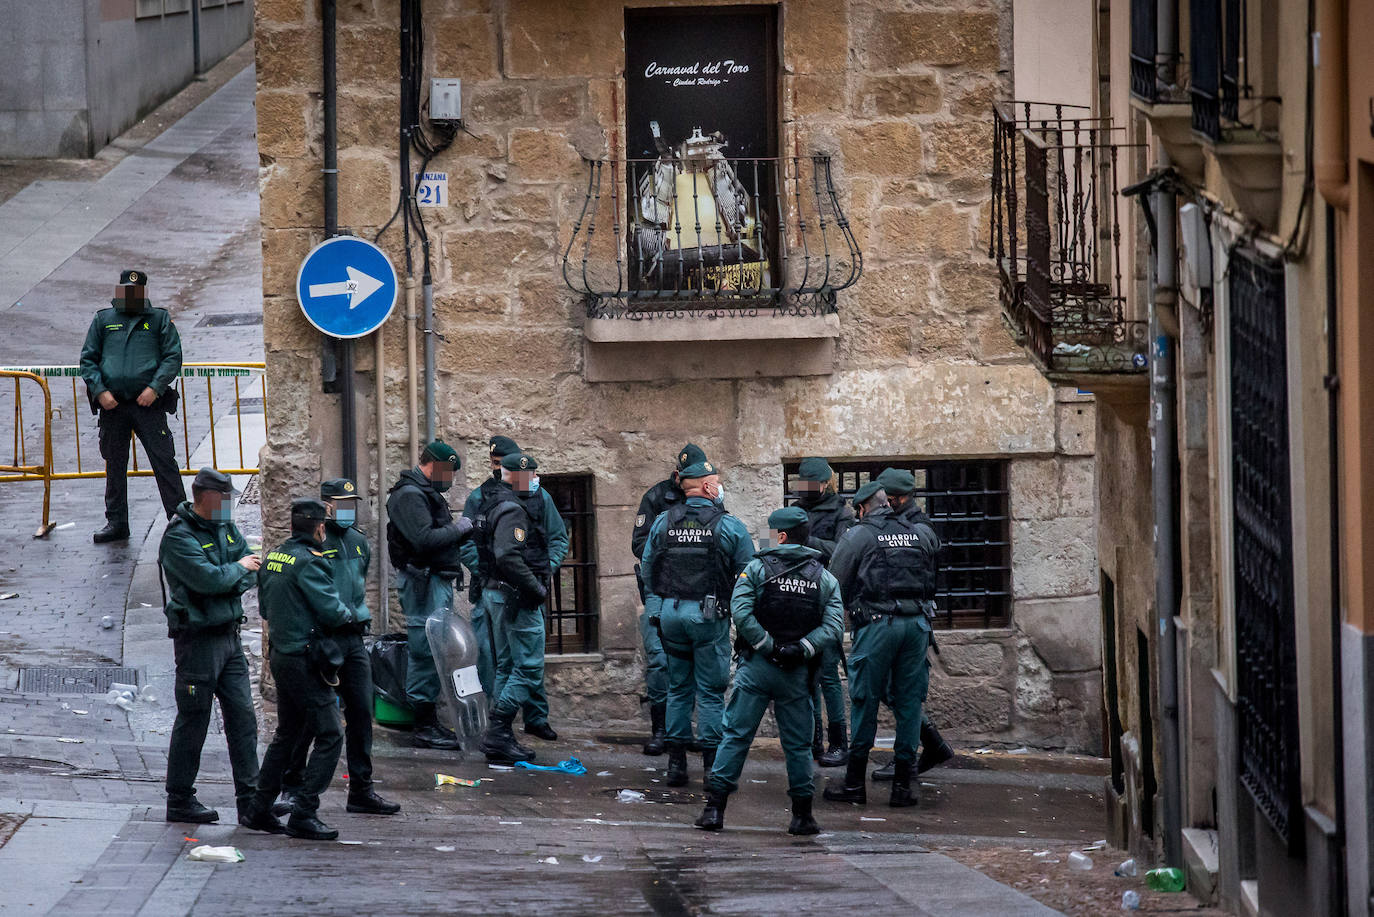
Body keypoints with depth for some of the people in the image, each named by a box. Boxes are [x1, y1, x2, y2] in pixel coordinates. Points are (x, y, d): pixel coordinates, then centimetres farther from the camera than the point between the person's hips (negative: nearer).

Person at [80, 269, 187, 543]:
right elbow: (88, 359, 10)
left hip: (148, 403, -2)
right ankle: (116, 523, 17)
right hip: (112, 405, 2)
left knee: (164, 461, -5)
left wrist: (155, 388, -12)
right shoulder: (103, 320, 11)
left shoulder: (159, 319, 7)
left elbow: (173, 357, 2)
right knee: (114, 465, 9)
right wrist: (100, 391, -5)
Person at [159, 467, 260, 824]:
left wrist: (228, 582, -13)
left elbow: (252, 574, 7)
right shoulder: (179, 536, -14)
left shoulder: (226, 528, 12)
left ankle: (250, 797, 9)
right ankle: (179, 800, 6)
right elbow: (208, 579, -25)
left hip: (229, 634, 8)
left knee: (242, 716, 6)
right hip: (197, 638, -8)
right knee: (193, 721, -2)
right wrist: (239, 568, -7)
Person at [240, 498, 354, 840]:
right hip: (305, 657, -9)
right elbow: (332, 612, -18)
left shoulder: (272, 558, 10)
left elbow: (265, 607, 19)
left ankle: (258, 809, 21)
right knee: (329, 735, -4)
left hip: (280, 654, 9)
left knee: (287, 734, 19)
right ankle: (303, 815, -8)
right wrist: (348, 613, 3)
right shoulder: (309, 562, -17)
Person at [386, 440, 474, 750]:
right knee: (426, 651, -10)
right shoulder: (409, 495, -13)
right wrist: (457, 529, -13)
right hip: (423, 582, -11)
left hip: (439, 582, 11)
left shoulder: (427, 493, 20)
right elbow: (423, 539, -24)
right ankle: (424, 727, -8)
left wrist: (463, 533, 6)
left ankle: (429, 722, 19)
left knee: (430, 653, 13)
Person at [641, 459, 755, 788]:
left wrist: (654, 609, 16)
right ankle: (713, 766, 1)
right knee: (710, 691, 2)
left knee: (678, 689, 13)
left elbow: (647, 571, 10)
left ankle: (676, 764, 12)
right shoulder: (730, 526, -5)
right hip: (709, 613, -3)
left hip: (669, 612, 3)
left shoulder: (662, 523, 6)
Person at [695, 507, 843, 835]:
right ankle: (802, 815, 9)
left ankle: (715, 808, -4)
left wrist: (767, 647, -9)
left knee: (736, 735, 1)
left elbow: (741, 612, -14)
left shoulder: (757, 568, -1)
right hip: (797, 673, 2)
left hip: (756, 668, -2)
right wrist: (801, 649, -9)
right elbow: (833, 626, -7)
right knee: (798, 743, 9)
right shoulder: (825, 579, 6)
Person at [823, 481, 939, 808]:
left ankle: (855, 783, 6)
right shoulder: (920, 534, 14)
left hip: (877, 624, -4)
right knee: (909, 702, 7)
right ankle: (902, 784, 7)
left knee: (866, 701, 3)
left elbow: (835, 585, 2)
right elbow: (933, 581, 20)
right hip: (917, 623, 4)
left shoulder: (857, 536, 2)